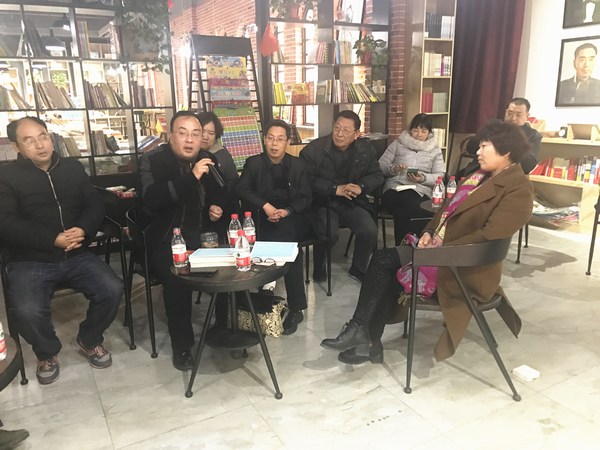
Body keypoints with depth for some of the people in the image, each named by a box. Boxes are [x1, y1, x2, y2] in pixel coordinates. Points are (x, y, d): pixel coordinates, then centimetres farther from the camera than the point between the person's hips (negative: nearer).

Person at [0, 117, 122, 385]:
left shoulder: (73, 168, 11)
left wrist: (83, 229, -17)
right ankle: (47, 353, 8)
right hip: (30, 261, -2)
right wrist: (54, 240, -21)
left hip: (76, 256, 3)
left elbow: (95, 204, 6)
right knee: (27, 311, -27)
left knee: (112, 290, -19)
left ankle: (89, 339, 11)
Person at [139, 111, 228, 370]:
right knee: (176, 277, -31)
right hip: (165, 238, -4)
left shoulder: (209, 160, 10)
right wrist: (191, 176, -29)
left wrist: (217, 209, 3)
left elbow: (218, 196, 27)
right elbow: (151, 201, -25)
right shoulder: (152, 161, -6)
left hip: (202, 234, 5)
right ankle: (182, 344, -10)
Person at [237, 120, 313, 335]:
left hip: (293, 217, 0)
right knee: (288, 244, -31)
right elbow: (242, 190, -3)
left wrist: (286, 211, -15)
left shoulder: (298, 165, 12)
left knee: (285, 235, -33)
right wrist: (265, 206, -19)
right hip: (263, 217, 1)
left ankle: (296, 308, -27)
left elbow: (306, 198, 5)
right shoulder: (253, 163, 11)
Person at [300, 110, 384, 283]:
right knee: (329, 234, -29)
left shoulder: (366, 149, 2)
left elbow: (377, 175, 9)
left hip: (353, 202, 4)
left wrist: (361, 187, -12)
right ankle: (319, 267, 5)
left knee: (370, 231, -20)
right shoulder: (314, 149, -11)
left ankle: (358, 269, 10)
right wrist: (336, 189, -23)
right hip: (323, 202, -3)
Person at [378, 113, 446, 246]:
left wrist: (423, 178, -12)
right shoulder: (398, 143, 17)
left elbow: (440, 176, 8)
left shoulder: (435, 149, 18)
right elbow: (381, 165, 12)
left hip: (420, 189, 0)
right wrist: (393, 169, -10)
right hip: (394, 186, 0)